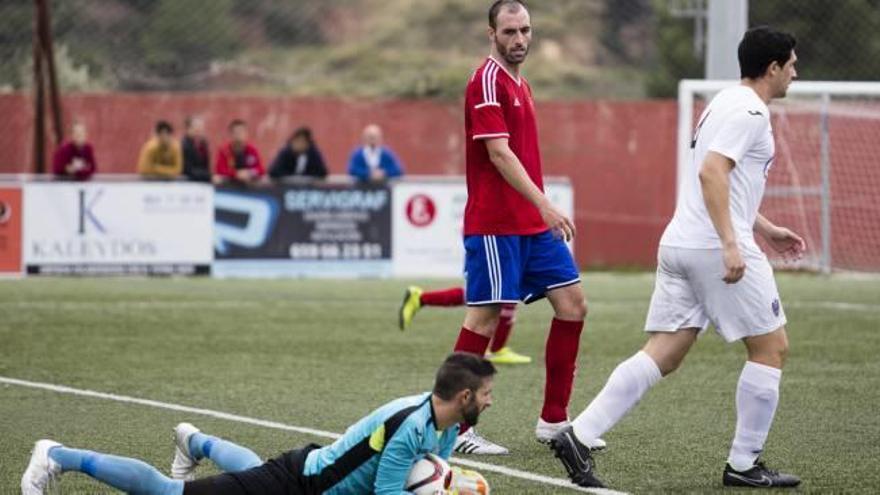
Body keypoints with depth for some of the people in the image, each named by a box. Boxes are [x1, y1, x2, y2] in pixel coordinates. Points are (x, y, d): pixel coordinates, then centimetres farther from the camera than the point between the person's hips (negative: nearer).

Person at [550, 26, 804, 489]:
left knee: (663, 355, 4)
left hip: (680, 243, 9)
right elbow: (711, 173, -23)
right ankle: (743, 464, 7)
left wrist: (766, 229, 34)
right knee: (771, 347, 4)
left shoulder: (725, 104, 21)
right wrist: (731, 244, -28)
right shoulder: (748, 111, -10)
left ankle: (578, 436, -7)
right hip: (719, 248, -9)